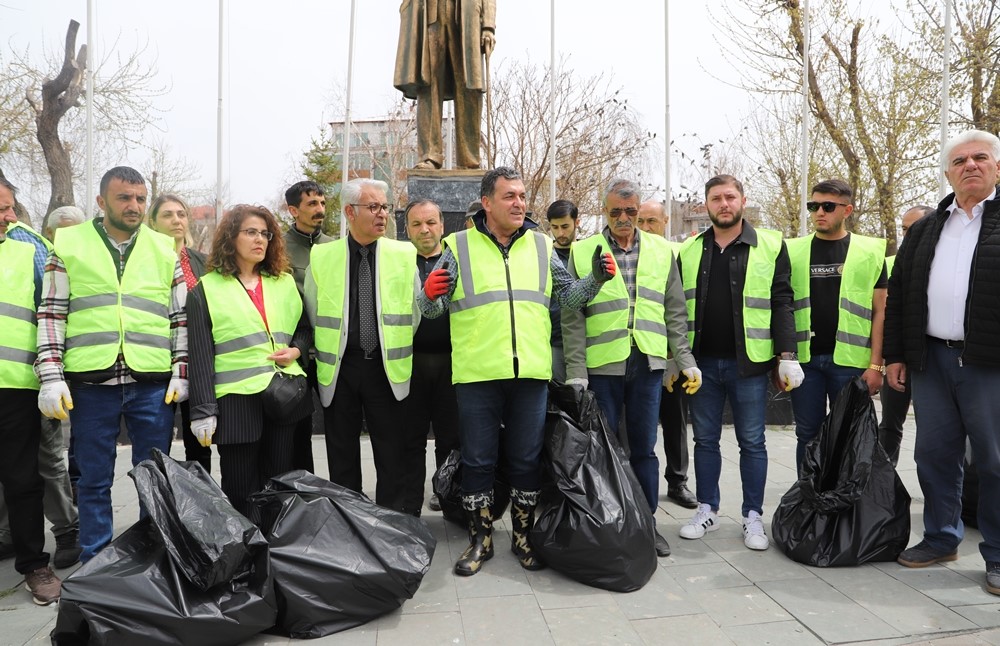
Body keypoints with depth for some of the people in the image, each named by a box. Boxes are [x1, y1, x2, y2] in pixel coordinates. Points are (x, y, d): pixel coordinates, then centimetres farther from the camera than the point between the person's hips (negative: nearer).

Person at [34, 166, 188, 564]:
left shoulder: (166, 249, 10)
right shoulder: (69, 245, 7)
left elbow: (182, 318, 10)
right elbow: (51, 315, 5)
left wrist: (182, 371, 2)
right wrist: (51, 377, -3)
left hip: (154, 383, 1)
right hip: (90, 382, 0)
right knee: (93, 481, 9)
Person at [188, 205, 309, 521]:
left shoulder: (285, 283, 12)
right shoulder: (206, 289, 1)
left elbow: (306, 327, 20)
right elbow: (200, 354, -3)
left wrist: (297, 349, -3)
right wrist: (203, 411, -8)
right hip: (236, 398, -3)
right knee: (240, 489, 4)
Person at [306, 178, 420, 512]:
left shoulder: (404, 254, 2)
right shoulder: (321, 257, 2)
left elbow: (415, 312, 7)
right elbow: (312, 314, 9)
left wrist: (398, 352, 7)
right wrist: (324, 356, 9)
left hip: (388, 368, 0)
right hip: (338, 369, 1)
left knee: (392, 456, 5)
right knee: (342, 457, 11)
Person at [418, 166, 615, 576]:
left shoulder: (541, 246, 10)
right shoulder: (459, 247, 3)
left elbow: (567, 296, 15)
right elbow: (435, 307, 5)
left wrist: (595, 279, -2)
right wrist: (429, 294, -18)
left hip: (531, 372, 2)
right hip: (477, 373, -2)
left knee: (527, 459, 11)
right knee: (478, 460, 7)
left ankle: (523, 535, 28)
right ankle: (481, 538, 24)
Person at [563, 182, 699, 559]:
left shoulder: (661, 251, 9)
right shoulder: (582, 252, 1)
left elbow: (676, 313, 10)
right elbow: (572, 319, -2)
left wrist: (686, 361, 5)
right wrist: (576, 372, -7)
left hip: (648, 363, 2)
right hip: (602, 364, -2)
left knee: (644, 448, 10)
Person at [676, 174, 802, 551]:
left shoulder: (771, 247, 0)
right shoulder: (689, 250, 8)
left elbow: (782, 304, -3)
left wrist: (787, 356, -9)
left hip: (749, 363, -2)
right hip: (702, 362, 3)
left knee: (752, 442, 7)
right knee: (705, 439, 11)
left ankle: (753, 517, 20)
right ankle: (707, 510, 24)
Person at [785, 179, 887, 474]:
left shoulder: (870, 251, 3)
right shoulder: (792, 251, 6)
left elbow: (880, 312, 2)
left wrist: (875, 364, -5)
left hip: (850, 360, -1)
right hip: (803, 359, 2)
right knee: (807, 435, 10)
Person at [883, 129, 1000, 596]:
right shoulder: (924, 230, 14)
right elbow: (897, 294, 13)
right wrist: (894, 356, 8)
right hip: (932, 361, 4)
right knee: (935, 456, 11)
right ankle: (941, 539, 27)